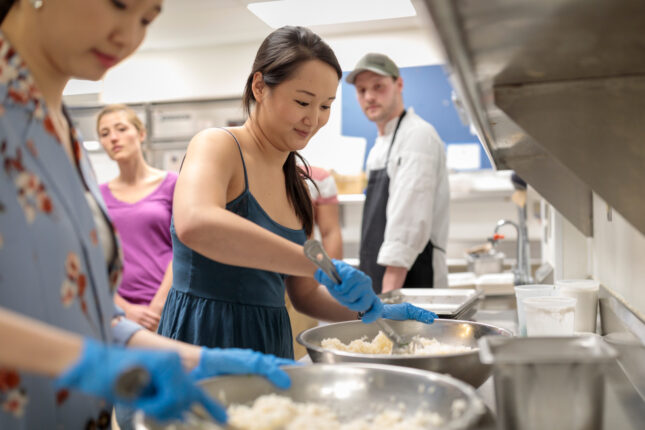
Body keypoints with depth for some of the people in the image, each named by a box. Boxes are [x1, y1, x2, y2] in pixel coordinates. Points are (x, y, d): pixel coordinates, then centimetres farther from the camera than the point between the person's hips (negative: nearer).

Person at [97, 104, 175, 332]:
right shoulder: (98, 196, 11)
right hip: (119, 310, 2)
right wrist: (125, 309, -6)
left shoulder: (172, 184, 4)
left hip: (165, 305, -2)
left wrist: (156, 307, -8)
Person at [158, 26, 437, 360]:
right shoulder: (217, 146, -10)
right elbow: (194, 224, -34)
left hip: (271, 345, 7)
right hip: (205, 342, -6)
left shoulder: (296, 182, 10)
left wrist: (372, 312, -1)